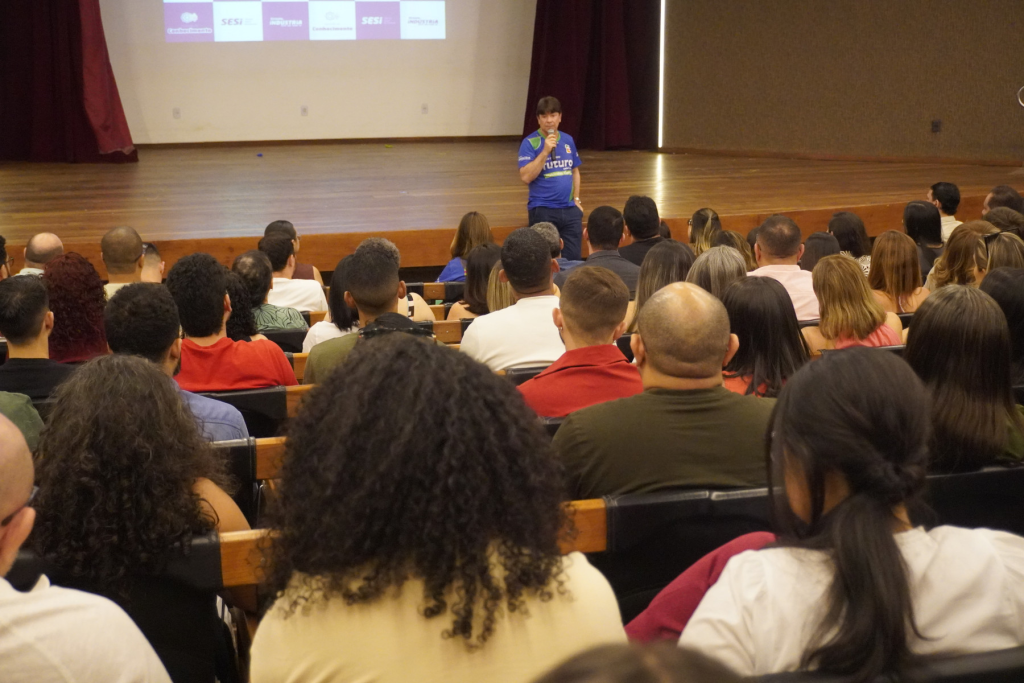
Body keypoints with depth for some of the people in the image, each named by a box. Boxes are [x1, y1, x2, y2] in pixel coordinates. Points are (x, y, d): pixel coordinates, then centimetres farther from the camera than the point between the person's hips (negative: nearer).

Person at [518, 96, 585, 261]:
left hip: (569, 210, 4)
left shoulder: (568, 140, 8)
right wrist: (545, 152, -20)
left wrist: (576, 199, 11)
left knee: (573, 259, 3)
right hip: (542, 210, -4)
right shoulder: (530, 142, -6)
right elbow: (526, 177, -16)